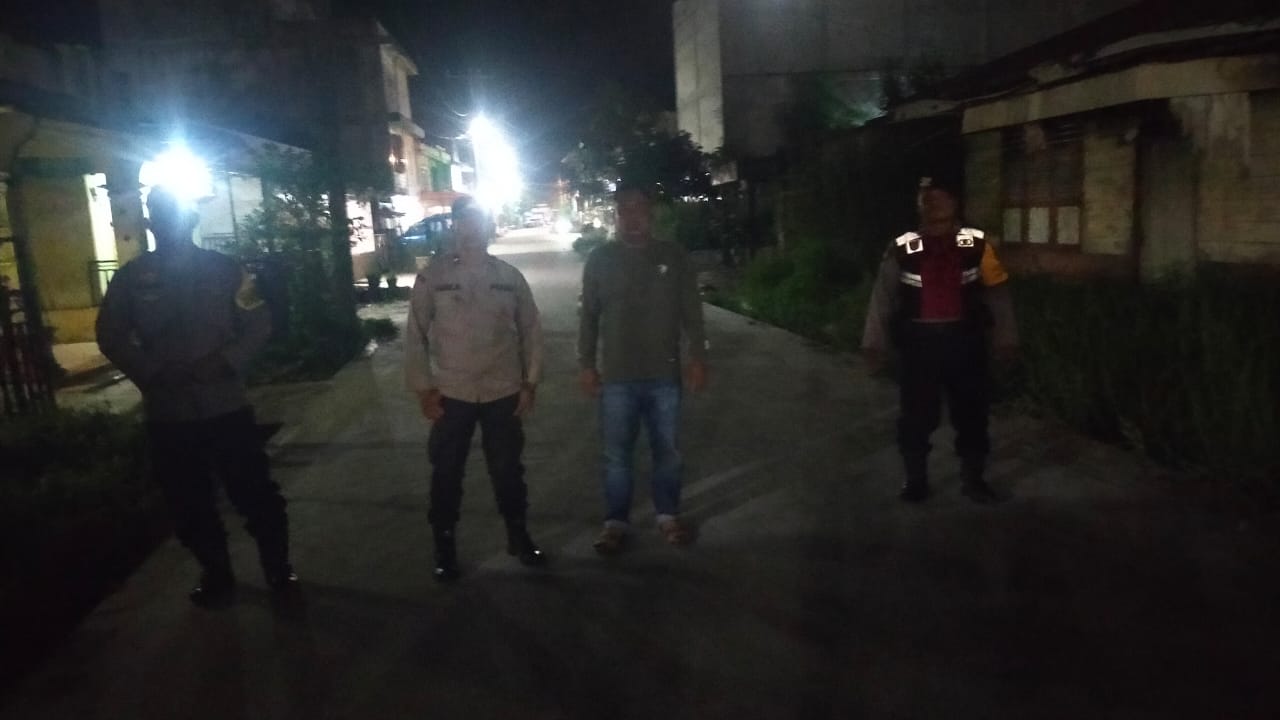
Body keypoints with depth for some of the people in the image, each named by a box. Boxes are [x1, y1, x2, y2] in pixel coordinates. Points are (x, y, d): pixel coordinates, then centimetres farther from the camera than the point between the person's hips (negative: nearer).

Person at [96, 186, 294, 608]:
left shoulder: (224, 268, 0)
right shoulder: (131, 278, 2)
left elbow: (259, 324, 0)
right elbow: (111, 337, 2)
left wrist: (224, 362, -16)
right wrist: (153, 373, -13)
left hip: (226, 405, -1)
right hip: (167, 413, 2)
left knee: (256, 494, 3)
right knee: (190, 504, 11)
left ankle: (278, 569, 22)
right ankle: (216, 578, 28)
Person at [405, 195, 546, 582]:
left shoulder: (509, 276, 1)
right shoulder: (432, 276, -4)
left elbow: (530, 331, 5)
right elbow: (416, 335, -2)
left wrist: (530, 382, 3)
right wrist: (422, 387, -5)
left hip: (503, 392, 1)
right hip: (451, 393, -1)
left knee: (508, 468, 14)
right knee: (446, 473, 8)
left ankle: (518, 535, 32)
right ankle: (444, 547, 24)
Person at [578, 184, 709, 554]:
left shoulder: (674, 256, 0)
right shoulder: (599, 259, 0)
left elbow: (691, 312, 3)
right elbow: (589, 316, 4)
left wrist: (698, 358, -1)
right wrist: (587, 364, 1)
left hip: (665, 375, 1)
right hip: (617, 376, 0)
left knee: (667, 451, 12)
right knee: (617, 455, 7)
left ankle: (669, 515, 28)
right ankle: (616, 521, 21)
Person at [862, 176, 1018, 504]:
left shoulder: (977, 244, -1)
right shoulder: (902, 249, -2)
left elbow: (997, 293, 3)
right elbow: (883, 298, 0)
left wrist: (1005, 337, 0)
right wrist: (874, 343, -2)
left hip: (964, 340, 1)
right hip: (919, 342, 0)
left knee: (972, 414, 11)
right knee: (916, 416, 8)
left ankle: (973, 478, 28)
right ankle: (915, 479, 25)